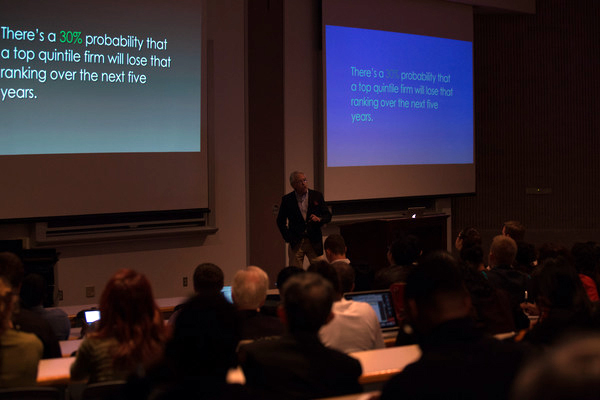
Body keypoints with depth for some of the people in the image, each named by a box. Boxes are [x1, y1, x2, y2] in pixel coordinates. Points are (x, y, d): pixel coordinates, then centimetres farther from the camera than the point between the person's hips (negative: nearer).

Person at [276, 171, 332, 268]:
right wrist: (288, 238, 0)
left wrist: (319, 219, -15)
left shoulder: (316, 196, 3)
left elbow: (328, 215, 7)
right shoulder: (287, 200, 1)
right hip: (296, 243, -1)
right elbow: (280, 221, 9)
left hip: (314, 242, 1)